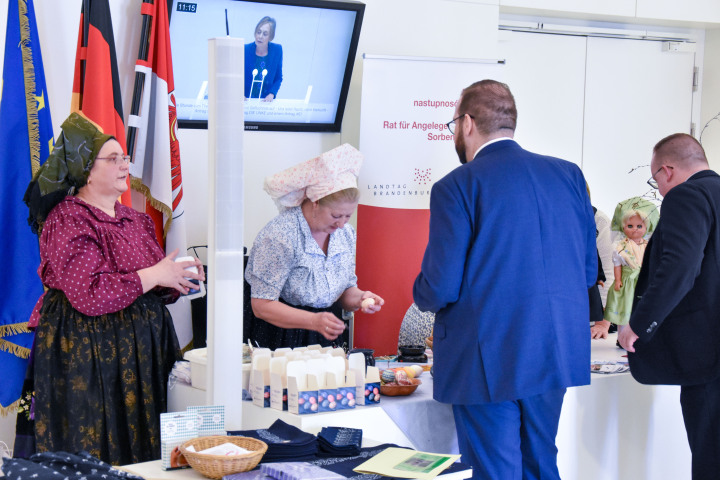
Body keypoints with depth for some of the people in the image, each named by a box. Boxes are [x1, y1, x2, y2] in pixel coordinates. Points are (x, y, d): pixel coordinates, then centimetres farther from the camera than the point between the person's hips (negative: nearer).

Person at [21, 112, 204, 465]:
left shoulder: (133, 220, 14)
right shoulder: (67, 221, -10)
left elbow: (154, 287, 20)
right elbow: (89, 293, -22)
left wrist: (178, 279, -2)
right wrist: (154, 275, -21)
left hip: (141, 348, 8)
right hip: (88, 353, -7)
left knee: (143, 444, 7)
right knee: (98, 453, -4)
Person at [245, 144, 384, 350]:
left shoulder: (345, 233, 7)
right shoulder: (279, 236, -15)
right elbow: (261, 306, -15)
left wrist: (358, 298, -7)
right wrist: (314, 321, -26)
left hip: (327, 340, 5)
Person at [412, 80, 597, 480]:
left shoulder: (456, 187, -11)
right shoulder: (569, 174, 6)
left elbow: (440, 288, -13)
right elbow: (589, 270, 10)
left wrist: (422, 294, 10)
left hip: (489, 362, -6)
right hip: (558, 354, 6)